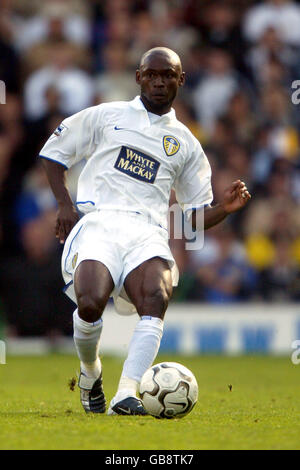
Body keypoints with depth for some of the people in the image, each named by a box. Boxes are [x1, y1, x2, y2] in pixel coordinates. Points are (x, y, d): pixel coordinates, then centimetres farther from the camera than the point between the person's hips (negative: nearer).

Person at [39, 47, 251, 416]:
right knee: (90, 303, -28)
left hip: (147, 232, 2)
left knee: (156, 296, -32)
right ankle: (90, 373, 4)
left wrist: (225, 208, 3)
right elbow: (53, 152, 22)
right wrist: (65, 204, 7)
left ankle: (126, 396, -39)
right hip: (99, 221, -1)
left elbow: (196, 216, 25)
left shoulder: (186, 143, 24)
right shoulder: (106, 115, 18)